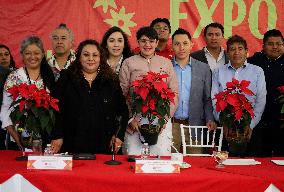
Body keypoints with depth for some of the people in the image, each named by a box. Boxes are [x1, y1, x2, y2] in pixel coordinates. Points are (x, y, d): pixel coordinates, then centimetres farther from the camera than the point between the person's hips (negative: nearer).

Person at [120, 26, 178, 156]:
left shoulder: (166, 63, 12)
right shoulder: (129, 63, 7)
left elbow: (174, 93, 9)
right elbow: (121, 95, 4)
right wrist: (130, 119, -6)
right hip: (134, 122, -1)